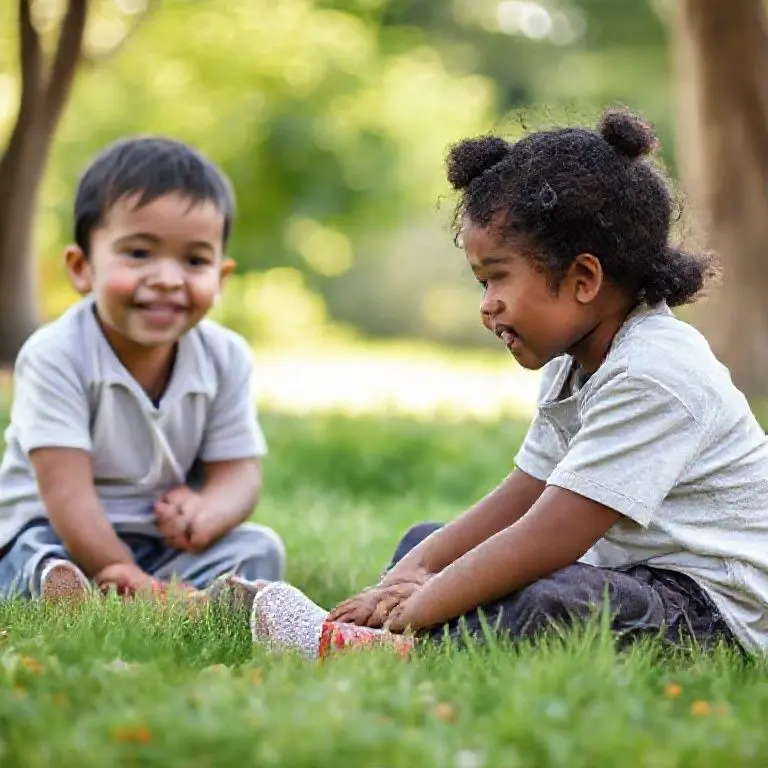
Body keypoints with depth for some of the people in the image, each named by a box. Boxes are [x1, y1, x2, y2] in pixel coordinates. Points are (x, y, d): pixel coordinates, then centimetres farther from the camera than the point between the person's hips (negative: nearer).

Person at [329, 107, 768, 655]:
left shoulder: (653, 377, -24)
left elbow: (545, 541, -28)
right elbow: (520, 497, 9)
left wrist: (419, 606, -23)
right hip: (632, 574, 11)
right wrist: (414, 571, -5)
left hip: (717, 610, -11)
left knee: (553, 602, -41)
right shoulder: (573, 364, 9)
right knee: (424, 543, 14)